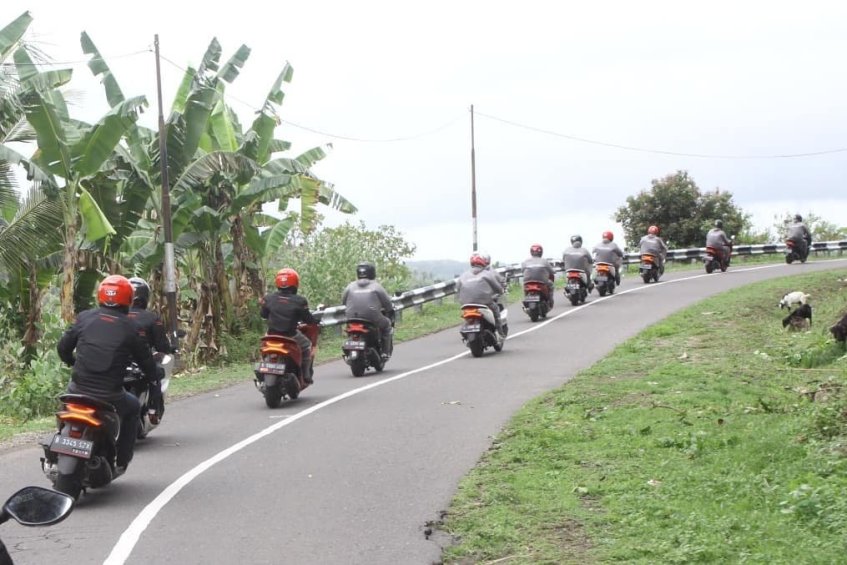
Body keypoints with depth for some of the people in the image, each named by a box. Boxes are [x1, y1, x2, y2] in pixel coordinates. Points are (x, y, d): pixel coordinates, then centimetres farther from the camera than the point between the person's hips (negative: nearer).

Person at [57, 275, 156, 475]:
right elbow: (145, 360, 5)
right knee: (133, 407, 29)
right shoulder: (130, 328, -3)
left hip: (78, 390, 2)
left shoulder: (85, 317, 2)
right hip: (110, 397, -2)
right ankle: (121, 462, 28)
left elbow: (62, 347, 8)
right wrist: (152, 377, 27)